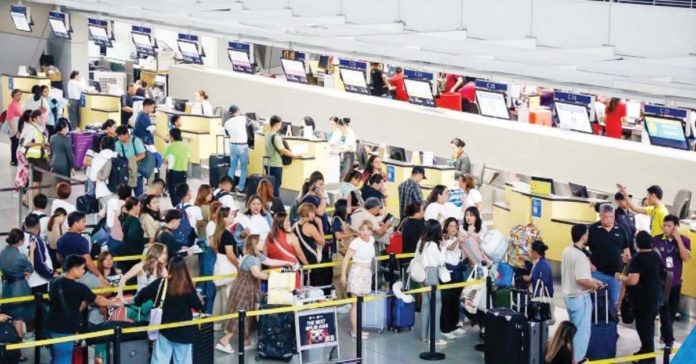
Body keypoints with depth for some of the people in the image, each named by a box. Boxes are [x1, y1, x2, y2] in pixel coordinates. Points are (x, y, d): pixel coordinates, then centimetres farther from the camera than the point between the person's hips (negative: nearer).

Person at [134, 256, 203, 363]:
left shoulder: (162, 283, -8)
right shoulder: (188, 287, -10)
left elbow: (143, 294, -6)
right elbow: (198, 306, -6)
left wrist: (137, 302, 14)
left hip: (166, 329, 0)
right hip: (184, 331, 0)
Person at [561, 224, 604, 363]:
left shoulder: (567, 251, 5)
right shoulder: (580, 256, -24)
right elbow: (581, 280, -29)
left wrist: (592, 280, 17)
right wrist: (594, 286, -11)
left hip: (569, 295, 9)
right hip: (580, 298, -9)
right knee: (582, 331, 2)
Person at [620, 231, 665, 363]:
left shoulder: (637, 259, -20)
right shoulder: (656, 256, 5)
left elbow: (633, 280, -30)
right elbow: (662, 275, 20)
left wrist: (621, 277, -12)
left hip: (643, 299, -8)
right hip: (656, 297, 8)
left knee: (644, 327, 1)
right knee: (648, 326, 22)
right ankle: (646, 350, 34)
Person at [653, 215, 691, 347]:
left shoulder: (684, 240, -3)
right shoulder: (655, 240, -6)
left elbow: (686, 258, -17)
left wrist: (678, 239, -20)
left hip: (675, 283, 2)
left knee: (672, 311, 14)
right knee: (665, 311, -6)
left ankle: (664, 334, 36)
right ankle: (669, 340, -1)